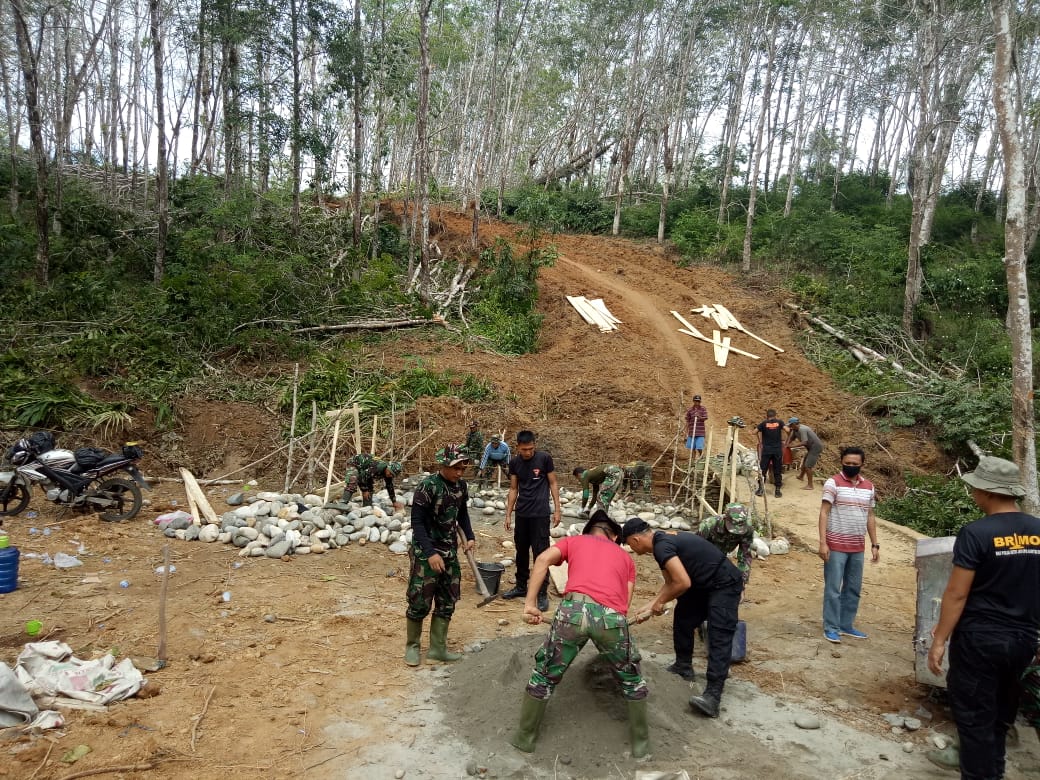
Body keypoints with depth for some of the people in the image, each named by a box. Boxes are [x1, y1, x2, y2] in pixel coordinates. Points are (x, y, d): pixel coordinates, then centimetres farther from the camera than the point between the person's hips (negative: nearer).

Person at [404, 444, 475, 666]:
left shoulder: (461, 485, 1)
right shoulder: (428, 487, -19)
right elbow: (417, 523, -19)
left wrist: (469, 536, 7)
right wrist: (430, 553, -24)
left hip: (450, 552, 7)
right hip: (425, 552, -6)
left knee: (447, 602, 10)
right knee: (420, 602, 1)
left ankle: (437, 648, 22)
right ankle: (412, 646, 21)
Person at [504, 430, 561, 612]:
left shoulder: (544, 458, -7)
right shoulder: (514, 462, 3)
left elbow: (553, 484, -1)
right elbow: (513, 489, 10)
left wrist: (557, 509, -6)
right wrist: (508, 514, 8)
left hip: (540, 514, -4)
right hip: (521, 514, 4)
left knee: (540, 553, -3)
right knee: (521, 552, 14)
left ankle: (543, 593, 4)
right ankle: (521, 586, 29)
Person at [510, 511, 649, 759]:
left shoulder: (573, 540, 29)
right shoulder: (625, 557, 33)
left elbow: (543, 559, 9)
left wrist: (530, 604, 5)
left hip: (574, 609, -1)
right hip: (612, 616, 1)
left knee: (544, 674, 23)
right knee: (631, 679, 29)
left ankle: (525, 737, 34)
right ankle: (640, 742, 38)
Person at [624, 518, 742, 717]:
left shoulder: (661, 546, -23)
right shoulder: (664, 539, 8)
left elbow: (682, 583, -29)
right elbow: (670, 582, 15)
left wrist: (660, 602, -13)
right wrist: (650, 607, 11)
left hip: (724, 584, -11)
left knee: (719, 636, -16)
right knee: (683, 619, 15)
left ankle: (712, 696, -23)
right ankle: (683, 667, 30)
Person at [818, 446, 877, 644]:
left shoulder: (869, 486, 9)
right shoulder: (833, 483, -9)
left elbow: (870, 517, 15)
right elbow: (824, 513, -11)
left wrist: (875, 544, 11)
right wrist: (822, 542, -17)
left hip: (857, 547, 6)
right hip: (836, 546, -6)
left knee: (853, 589, 13)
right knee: (833, 589, -1)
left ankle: (846, 625, 25)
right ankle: (831, 628, 8)